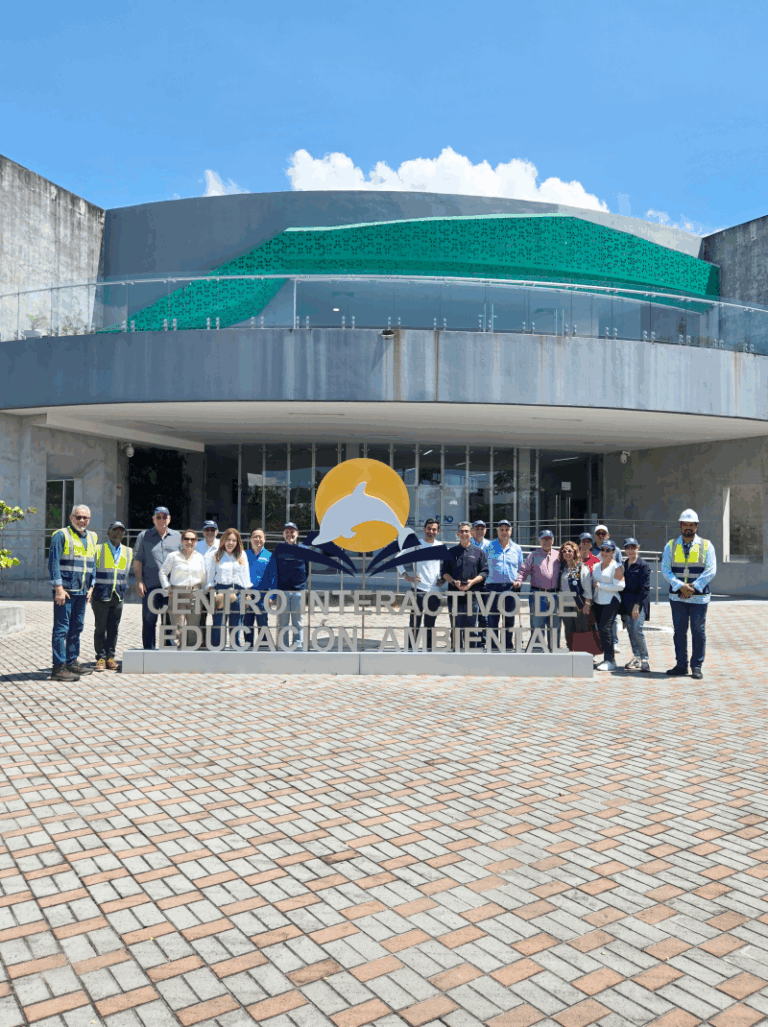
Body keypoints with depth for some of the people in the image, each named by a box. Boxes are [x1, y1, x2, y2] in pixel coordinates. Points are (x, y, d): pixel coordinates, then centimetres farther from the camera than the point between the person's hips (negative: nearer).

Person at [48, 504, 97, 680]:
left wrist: (91, 587, 13)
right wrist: (58, 588, -16)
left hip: (82, 592, 7)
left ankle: (72, 662, 24)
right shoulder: (61, 535, -6)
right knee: (61, 628, -6)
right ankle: (59, 667, -3)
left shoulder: (92, 537, 14)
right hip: (65, 591, -7)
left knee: (77, 627, 13)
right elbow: (53, 563, -11)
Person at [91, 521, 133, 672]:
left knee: (114, 628, 6)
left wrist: (124, 589, 13)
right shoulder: (98, 549, 1)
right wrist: (90, 588, -6)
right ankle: (101, 658, 7)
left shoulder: (129, 552, 11)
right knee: (100, 628, 0)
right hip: (101, 595, -3)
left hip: (118, 597, 3)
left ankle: (110, 657, 14)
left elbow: (128, 573, 21)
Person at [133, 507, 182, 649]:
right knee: (149, 619, 2)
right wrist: (139, 581, -5)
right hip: (150, 586, -2)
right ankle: (149, 650, 10)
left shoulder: (177, 536, 13)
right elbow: (137, 560, 4)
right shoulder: (144, 536, 8)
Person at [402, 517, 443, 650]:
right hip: (419, 589, -3)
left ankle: (429, 649, 17)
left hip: (435, 590, 4)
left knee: (430, 623, 10)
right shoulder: (416, 544, -2)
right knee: (415, 621, -3)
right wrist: (407, 577, -7)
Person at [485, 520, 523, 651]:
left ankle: (508, 647, 16)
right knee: (493, 619, -3)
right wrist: (485, 579, -2)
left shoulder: (516, 549, 14)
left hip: (511, 587, 2)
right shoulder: (489, 547, 7)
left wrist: (519, 580, 5)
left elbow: (521, 569, 19)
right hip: (493, 587, -2)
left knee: (509, 619, 7)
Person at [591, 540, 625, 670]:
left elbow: (620, 586, -14)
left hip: (611, 602, -7)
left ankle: (610, 661, -8)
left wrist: (600, 585, -12)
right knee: (601, 629, 7)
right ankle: (607, 658, 15)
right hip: (598, 601, 7)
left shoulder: (616, 567, -6)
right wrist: (591, 597, 7)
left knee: (605, 628, -14)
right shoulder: (596, 566, 15)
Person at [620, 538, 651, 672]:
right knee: (631, 632, 8)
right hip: (626, 603, 6)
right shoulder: (623, 565, 13)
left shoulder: (643, 566, -7)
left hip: (639, 603, -6)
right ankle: (636, 658, 17)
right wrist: (621, 602, 11)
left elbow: (645, 588, -11)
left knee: (637, 630, -14)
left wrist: (637, 605, -17)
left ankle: (644, 660, -4)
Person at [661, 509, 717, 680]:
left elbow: (710, 570, -3)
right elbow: (665, 569, 0)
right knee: (679, 632, 6)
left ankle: (697, 666, 11)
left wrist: (693, 587, -13)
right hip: (677, 597, 2)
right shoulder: (671, 545, 7)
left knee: (698, 632, 2)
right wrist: (680, 586, -14)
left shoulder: (706, 545, 3)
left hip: (699, 597, -2)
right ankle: (681, 665, 15)